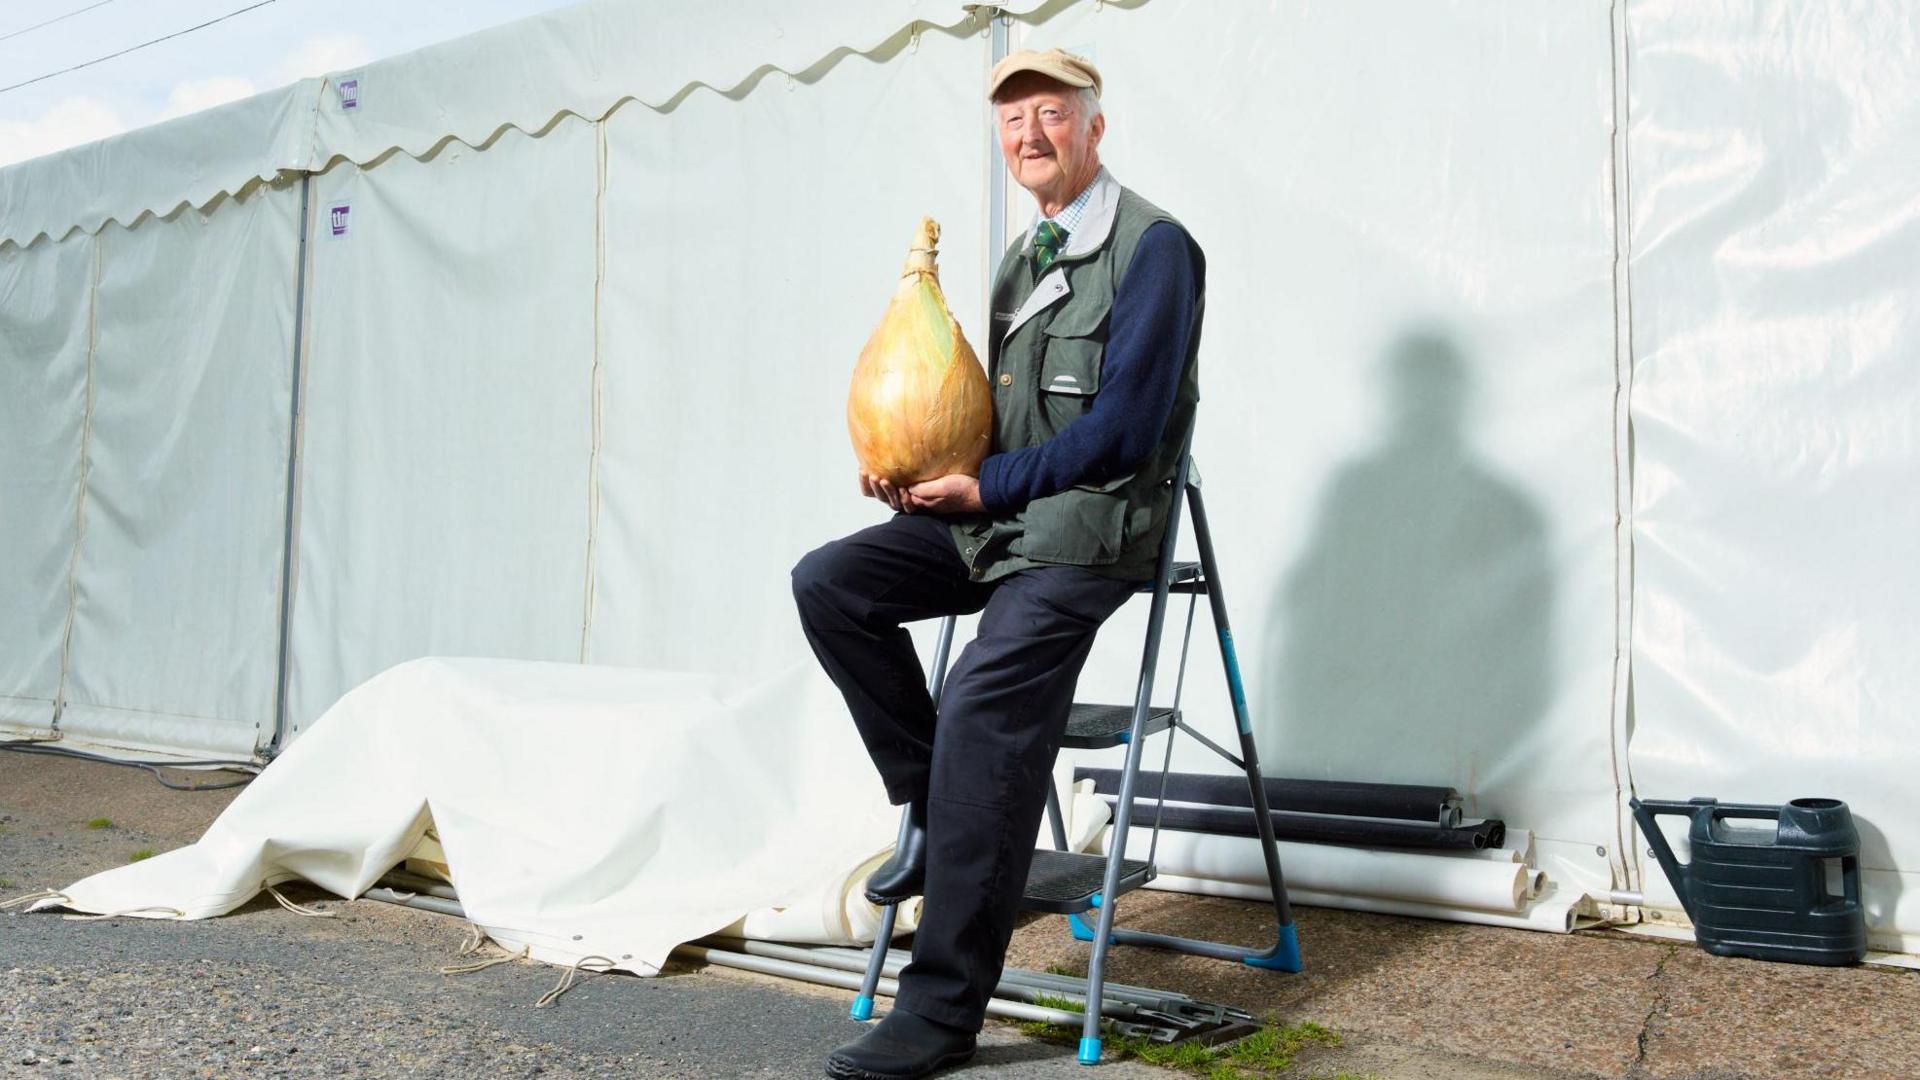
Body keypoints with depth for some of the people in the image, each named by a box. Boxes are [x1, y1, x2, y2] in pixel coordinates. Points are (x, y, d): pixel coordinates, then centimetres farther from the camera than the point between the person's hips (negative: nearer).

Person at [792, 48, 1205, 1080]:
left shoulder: (1151, 247, -9)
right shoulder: (1023, 257, 18)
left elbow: (1123, 430, -17)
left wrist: (984, 487, -14)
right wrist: (919, 471, 1)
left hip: (1089, 530, -9)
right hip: (996, 513, 9)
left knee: (982, 714, -22)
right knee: (829, 585, -4)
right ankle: (931, 804, 5)